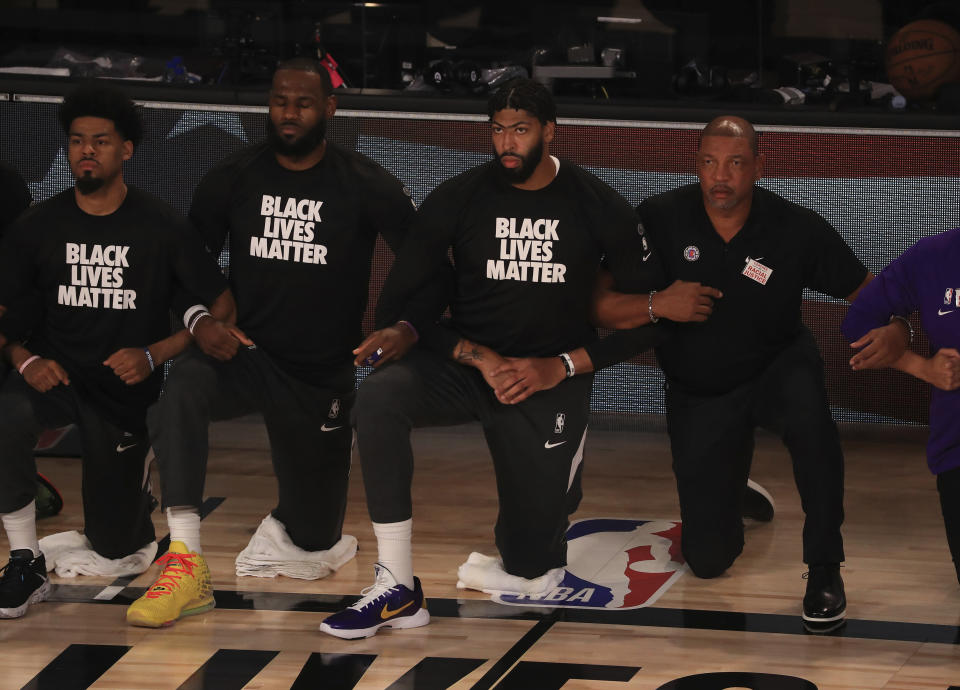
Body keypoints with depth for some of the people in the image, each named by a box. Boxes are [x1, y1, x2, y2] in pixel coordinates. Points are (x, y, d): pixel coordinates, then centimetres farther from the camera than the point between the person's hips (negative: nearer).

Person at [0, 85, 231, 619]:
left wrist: (154, 355, -18)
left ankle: (136, 489, 42)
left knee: (114, 546, 4)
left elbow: (223, 308, -6)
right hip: (55, 372, 1)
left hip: (126, 387, -1)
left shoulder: (161, 227, -8)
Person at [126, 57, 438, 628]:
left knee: (316, 541, 8)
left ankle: (288, 524, 49)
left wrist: (405, 328, -19)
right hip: (246, 358, 0)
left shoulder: (365, 186, -6)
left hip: (325, 376, 0)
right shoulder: (234, 179, -1)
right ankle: (186, 565, -37)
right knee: (184, 384, -37)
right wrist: (200, 320, -15)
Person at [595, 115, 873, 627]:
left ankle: (824, 570, -25)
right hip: (697, 393, 1)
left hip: (776, 368, -1)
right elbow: (600, 307, -13)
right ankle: (736, 496, 41)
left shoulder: (797, 229, -17)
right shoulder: (659, 220, -15)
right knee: (707, 559, 2)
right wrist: (658, 306, -32)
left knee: (807, 411, -41)